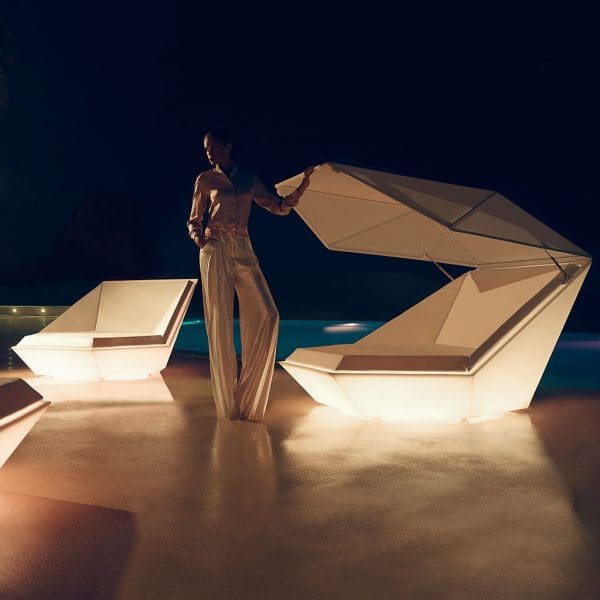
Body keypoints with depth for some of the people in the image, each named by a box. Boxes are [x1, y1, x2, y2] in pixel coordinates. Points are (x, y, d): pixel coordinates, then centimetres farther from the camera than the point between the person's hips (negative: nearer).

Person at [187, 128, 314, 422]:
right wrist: (198, 237, -9)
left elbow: (279, 207, 15)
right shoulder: (205, 180, 9)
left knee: (266, 315, -9)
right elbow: (194, 220, 12)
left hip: (244, 251, 3)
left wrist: (300, 189, -1)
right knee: (220, 322, -4)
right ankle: (227, 404, 5)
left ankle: (248, 398, 2)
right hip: (215, 251, -2)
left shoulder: (249, 177, 14)